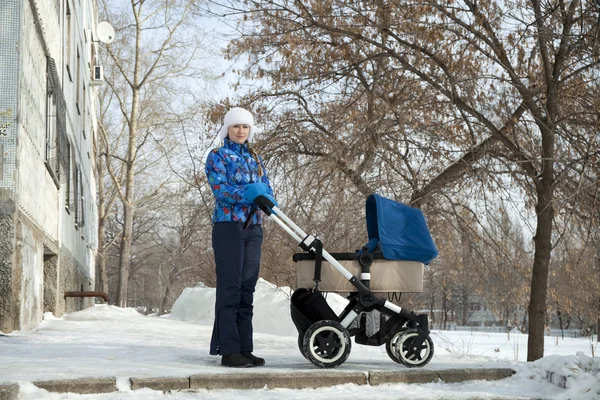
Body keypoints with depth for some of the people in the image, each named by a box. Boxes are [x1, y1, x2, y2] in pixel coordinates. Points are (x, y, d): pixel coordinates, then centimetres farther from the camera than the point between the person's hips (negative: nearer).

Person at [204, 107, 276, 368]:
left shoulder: (254, 158, 19)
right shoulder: (217, 156, 2)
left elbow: (266, 187, 10)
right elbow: (219, 189, -12)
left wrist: (268, 198, -15)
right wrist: (246, 192, -29)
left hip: (253, 228, 6)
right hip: (228, 226, -6)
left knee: (247, 289, 6)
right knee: (229, 288, -9)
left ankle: (245, 348, 10)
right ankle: (229, 350, -9)